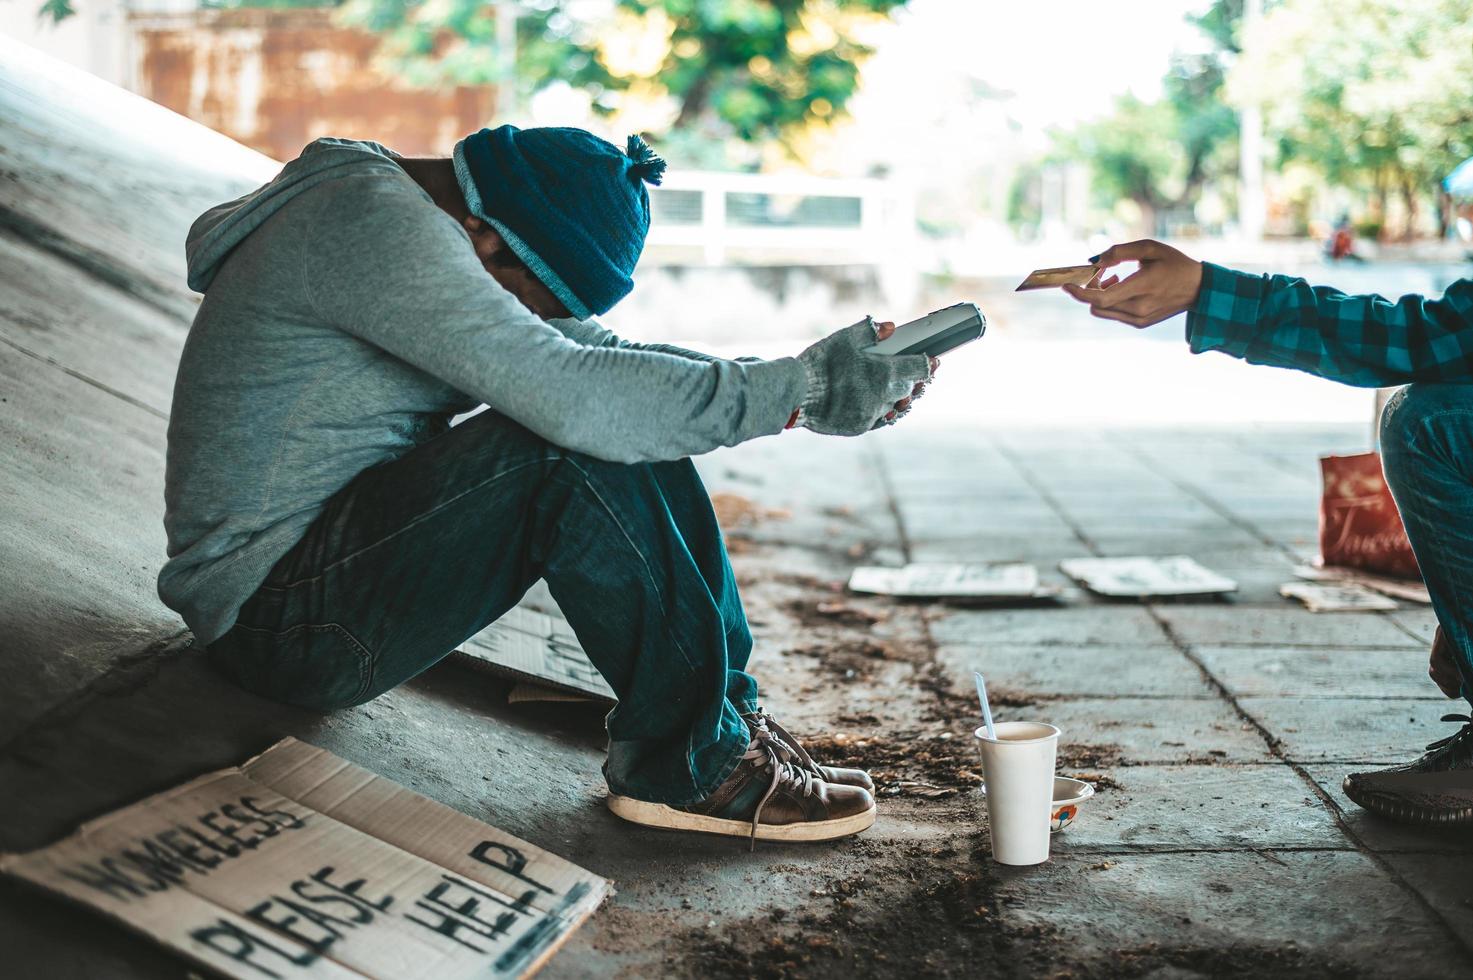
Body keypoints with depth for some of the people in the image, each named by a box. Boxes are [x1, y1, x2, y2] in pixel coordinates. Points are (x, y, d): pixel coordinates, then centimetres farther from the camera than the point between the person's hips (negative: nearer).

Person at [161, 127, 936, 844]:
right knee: (578, 451, -27)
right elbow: (568, 394, -31)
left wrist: (827, 381, -4)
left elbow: (602, 356, 7)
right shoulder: (374, 225, -21)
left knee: (634, 428, 1)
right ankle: (687, 764, -14)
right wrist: (800, 390, -26)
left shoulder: (419, 221, 9)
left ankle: (725, 710, 1)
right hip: (281, 617, -10)